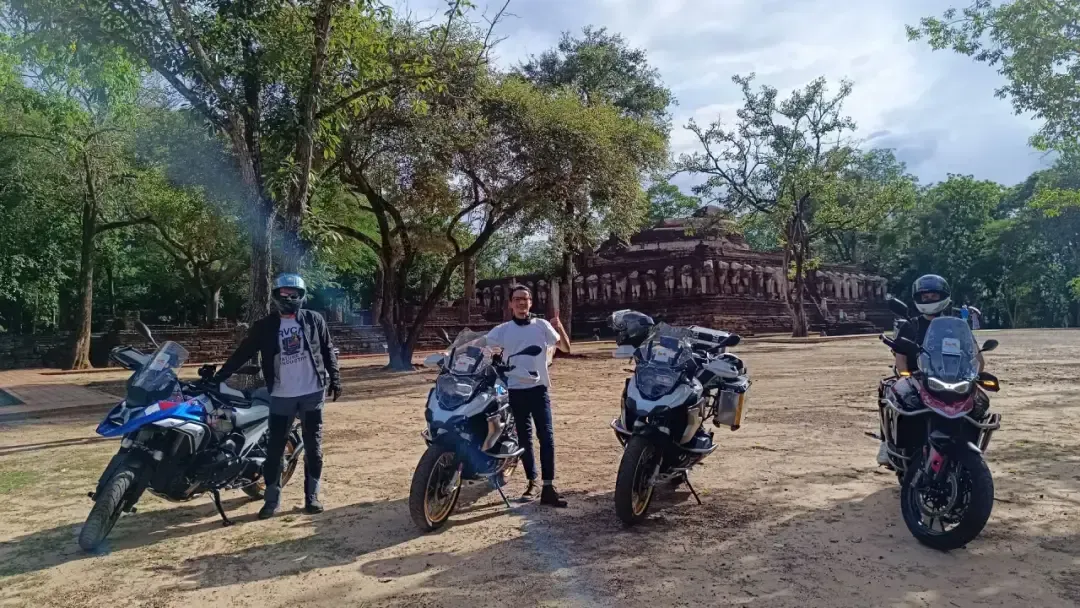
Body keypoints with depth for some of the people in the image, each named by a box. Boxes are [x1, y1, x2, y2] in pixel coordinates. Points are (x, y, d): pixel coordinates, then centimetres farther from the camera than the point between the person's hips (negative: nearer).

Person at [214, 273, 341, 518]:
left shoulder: (314, 320, 2)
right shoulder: (264, 326, 1)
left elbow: (328, 351, 7)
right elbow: (242, 353, 1)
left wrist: (334, 378, 0)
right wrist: (219, 377, -5)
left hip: (313, 393, 0)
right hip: (282, 396, 0)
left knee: (313, 447, 7)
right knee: (275, 448, 3)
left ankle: (312, 496, 18)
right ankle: (272, 499, 14)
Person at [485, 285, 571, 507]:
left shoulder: (542, 325, 4)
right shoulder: (502, 330, 5)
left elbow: (565, 348, 2)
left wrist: (560, 328, -15)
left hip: (538, 388, -1)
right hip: (515, 390, 1)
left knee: (546, 436, -8)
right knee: (524, 438, 10)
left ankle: (548, 488, -7)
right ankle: (532, 483, 23)